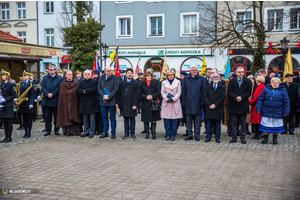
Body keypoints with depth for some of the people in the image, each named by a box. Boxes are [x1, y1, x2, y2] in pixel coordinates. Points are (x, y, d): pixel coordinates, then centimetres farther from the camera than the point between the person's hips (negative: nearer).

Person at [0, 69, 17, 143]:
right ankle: (6, 137, 15)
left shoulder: (11, 84, -9)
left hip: (8, 106, -7)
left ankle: (9, 137, 6)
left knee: (8, 121, -2)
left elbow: (14, 96, -12)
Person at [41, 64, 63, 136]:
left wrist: (52, 94, -15)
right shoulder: (45, 78, 12)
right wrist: (47, 94, -13)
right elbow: (43, 87, 2)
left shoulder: (59, 78, 3)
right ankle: (48, 130, 12)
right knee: (47, 116, 5)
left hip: (55, 100, -2)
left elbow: (59, 87, -7)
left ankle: (56, 130, 14)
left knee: (56, 116, 4)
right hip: (46, 100, 2)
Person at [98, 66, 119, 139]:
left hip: (111, 101, -4)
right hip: (103, 101, 4)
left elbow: (115, 89, -8)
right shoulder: (101, 78, 10)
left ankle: (113, 133, 12)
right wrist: (103, 95, -12)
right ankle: (105, 132, 20)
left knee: (112, 118, 4)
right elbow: (99, 88, 5)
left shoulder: (115, 78, -2)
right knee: (104, 117, 10)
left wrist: (108, 97, -16)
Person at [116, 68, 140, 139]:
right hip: (124, 104, 3)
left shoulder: (136, 83, 0)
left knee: (132, 119, 3)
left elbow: (137, 94, -5)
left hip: (132, 105, -3)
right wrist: (117, 102, 2)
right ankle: (126, 133, 16)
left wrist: (135, 104, -12)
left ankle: (132, 133, 11)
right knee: (125, 119, 9)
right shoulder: (122, 83, 11)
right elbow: (119, 93, 10)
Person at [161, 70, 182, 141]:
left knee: (174, 120, -2)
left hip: (175, 103, -1)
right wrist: (167, 99, -9)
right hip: (166, 103, 1)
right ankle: (168, 135, 8)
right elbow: (162, 92, 8)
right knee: (167, 120, 0)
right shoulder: (164, 83, 12)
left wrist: (173, 99, -11)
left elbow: (179, 92, 3)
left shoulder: (178, 82, 8)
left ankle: (173, 135, 5)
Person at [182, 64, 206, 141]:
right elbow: (183, 91, 7)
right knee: (188, 120, 7)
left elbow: (203, 91, 2)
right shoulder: (186, 79, 7)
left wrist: (202, 102, -4)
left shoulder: (201, 79, 3)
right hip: (188, 103, 2)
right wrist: (184, 102, 1)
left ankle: (197, 135, 13)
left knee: (197, 120, 4)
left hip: (197, 103, -1)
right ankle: (189, 135, 16)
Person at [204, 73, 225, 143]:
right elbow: (205, 97, 3)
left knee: (217, 124, 3)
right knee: (208, 124, 4)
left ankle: (217, 138, 10)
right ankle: (208, 137, 12)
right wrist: (209, 105, -11)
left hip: (218, 109, -2)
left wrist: (215, 105, -12)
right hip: (209, 108, 2)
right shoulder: (208, 87, 11)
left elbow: (223, 97, -4)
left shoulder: (222, 87, 5)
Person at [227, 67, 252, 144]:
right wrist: (236, 98, -18)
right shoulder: (231, 81, 5)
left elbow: (249, 93, -2)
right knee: (234, 122, 5)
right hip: (233, 105, 1)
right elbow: (229, 92, -4)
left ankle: (243, 137, 14)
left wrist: (241, 97, -16)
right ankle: (234, 137, 12)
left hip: (243, 105, 0)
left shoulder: (248, 81, 4)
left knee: (243, 123, 6)